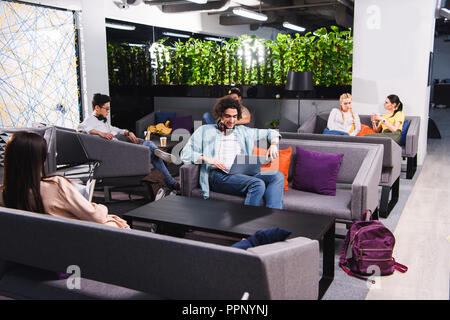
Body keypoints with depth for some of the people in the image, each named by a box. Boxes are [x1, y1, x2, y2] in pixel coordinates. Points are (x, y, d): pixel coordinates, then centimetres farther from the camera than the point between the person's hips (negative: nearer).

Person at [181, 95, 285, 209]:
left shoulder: (243, 131, 27)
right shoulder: (205, 130, 16)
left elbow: (270, 132, 35)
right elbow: (185, 154, 7)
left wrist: (273, 145, 11)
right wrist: (207, 159, -10)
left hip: (243, 175, 5)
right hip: (218, 175, -5)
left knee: (278, 176, -22)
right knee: (258, 184, -32)